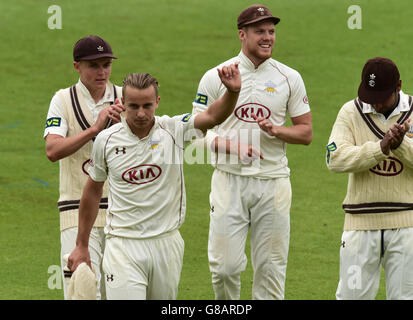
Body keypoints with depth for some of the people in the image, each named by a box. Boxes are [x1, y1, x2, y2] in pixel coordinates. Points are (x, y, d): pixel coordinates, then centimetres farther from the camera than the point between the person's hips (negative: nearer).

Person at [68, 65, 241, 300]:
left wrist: (232, 92, -43)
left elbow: (213, 117, -21)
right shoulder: (107, 140, -2)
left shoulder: (173, 130, -4)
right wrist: (82, 245, 14)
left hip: (167, 243, 1)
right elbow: (93, 190, 11)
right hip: (123, 244, -1)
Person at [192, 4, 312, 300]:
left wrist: (276, 130, -11)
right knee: (225, 265, -6)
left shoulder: (289, 78, 6)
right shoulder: (216, 77, 1)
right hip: (230, 179, -2)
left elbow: (306, 132, 9)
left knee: (271, 267, 2)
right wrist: (233, 146, -17)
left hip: (273, 183, 2)